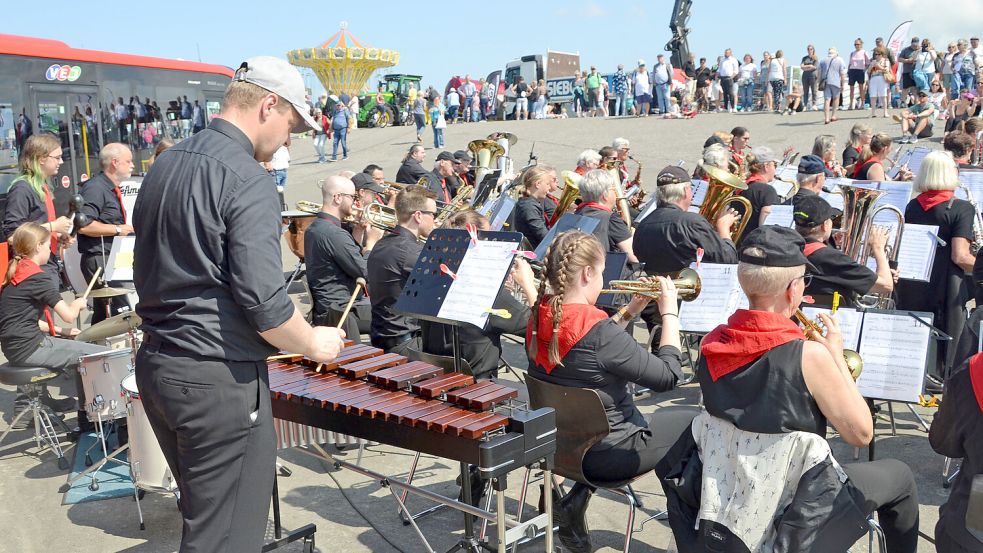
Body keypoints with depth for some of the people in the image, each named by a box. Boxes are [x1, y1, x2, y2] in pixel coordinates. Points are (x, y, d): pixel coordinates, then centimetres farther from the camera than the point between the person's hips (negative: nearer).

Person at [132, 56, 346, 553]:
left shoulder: (164, 166, 9)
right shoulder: (247, 180, -18)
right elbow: (264, 305, -23)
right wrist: (313, 344, -6)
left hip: (155, 364, 9)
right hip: (218, 381, -9)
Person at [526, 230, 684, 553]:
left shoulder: (540, 319, -6)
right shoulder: (599, 332, -29)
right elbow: (668, 376, -20)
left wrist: (629, 312, 6)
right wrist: (670, 313, -10)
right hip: (605, 454, -7)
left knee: (650, 418, 33)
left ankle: (577, 498, 19)